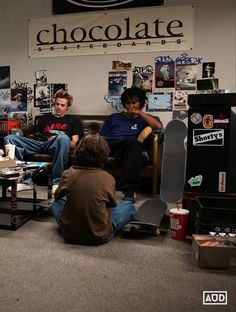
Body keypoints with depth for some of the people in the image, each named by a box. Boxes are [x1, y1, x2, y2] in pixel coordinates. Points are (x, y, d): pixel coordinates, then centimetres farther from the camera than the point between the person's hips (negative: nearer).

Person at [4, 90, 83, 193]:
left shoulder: (73, 121, 23)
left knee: (63, 138, -40)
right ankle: (26, 180, -28)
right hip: (40, 144, 4)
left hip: (55, 146, -3)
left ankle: (57, 182, -32)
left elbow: (74, 144, 10)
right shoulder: (44, 118, 33)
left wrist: (58, 140, -8)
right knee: (9, 138, -19)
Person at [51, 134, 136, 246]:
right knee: (129, 206, 14)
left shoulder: (68, 174, -11)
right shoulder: (108, 178, -16)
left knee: (57, 202, 27)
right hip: (99, 236, -2)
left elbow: (57, 195, 10)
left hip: (69, 235, 2)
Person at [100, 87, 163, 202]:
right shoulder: (114, 117, 35)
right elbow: (101, 137, 25)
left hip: (128, 147, -2)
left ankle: (130, 189, -41)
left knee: (135, 144, -39)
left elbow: (159, 126, 6)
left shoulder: (145, 119, 29)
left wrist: (139, 113, 10)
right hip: (110, 144, 2)